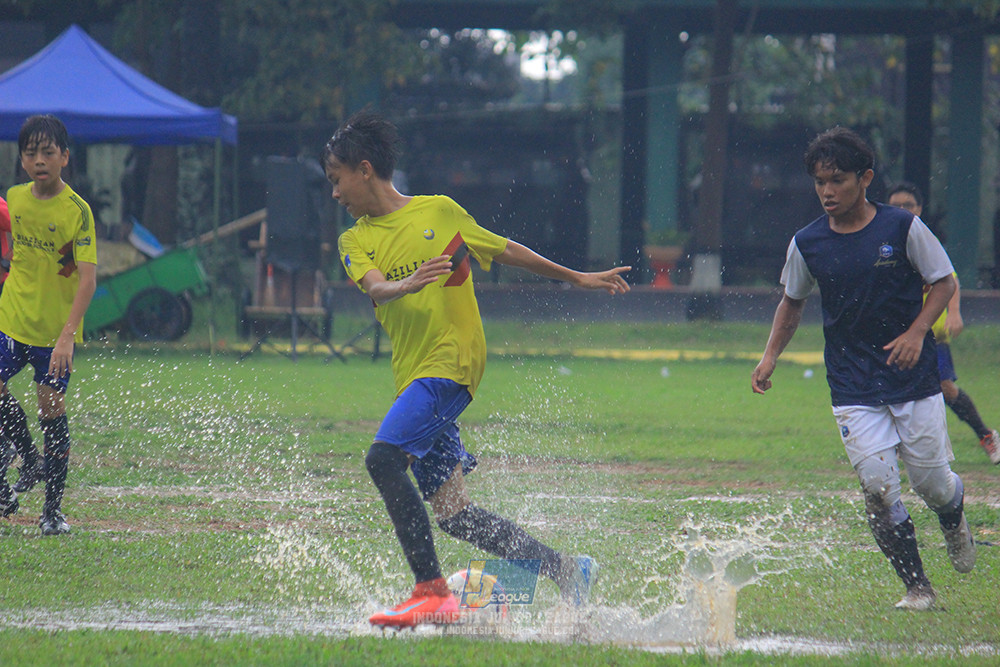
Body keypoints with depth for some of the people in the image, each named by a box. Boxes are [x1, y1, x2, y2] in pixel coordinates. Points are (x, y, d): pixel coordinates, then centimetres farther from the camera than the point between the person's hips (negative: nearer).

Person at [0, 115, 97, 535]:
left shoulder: (77, 211, -16)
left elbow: (87, 279, -20)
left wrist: (68, 335, -27)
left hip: (56, 328, -5)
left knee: (51, 408, -4)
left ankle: (53, 508, 5)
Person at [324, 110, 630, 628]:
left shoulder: (439, 211, 4)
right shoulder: (355, 240, 12)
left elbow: (506, 251, 16)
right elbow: (373, 286, -9)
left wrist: (578, 279, 22)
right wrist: (406, 284, -32)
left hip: (452, 360, -6)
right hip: (411, 375, 6)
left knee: (383, 459, -24)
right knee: (451, 513, 2)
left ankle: (432, 592, -23)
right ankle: (565, 570, 12)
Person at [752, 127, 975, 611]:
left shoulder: (902, 228, -9)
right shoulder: (807, 244, -2)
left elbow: (944, 282, 1)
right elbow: (793, 301, 15)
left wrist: (917, 332, -14)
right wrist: (770, 356, 4)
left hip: (916, 379, -1)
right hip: (853, 388, 1)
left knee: (931, 481, 5)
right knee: (879, 488, -10)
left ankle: (953, 519, 42)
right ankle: (916, 587, 2)